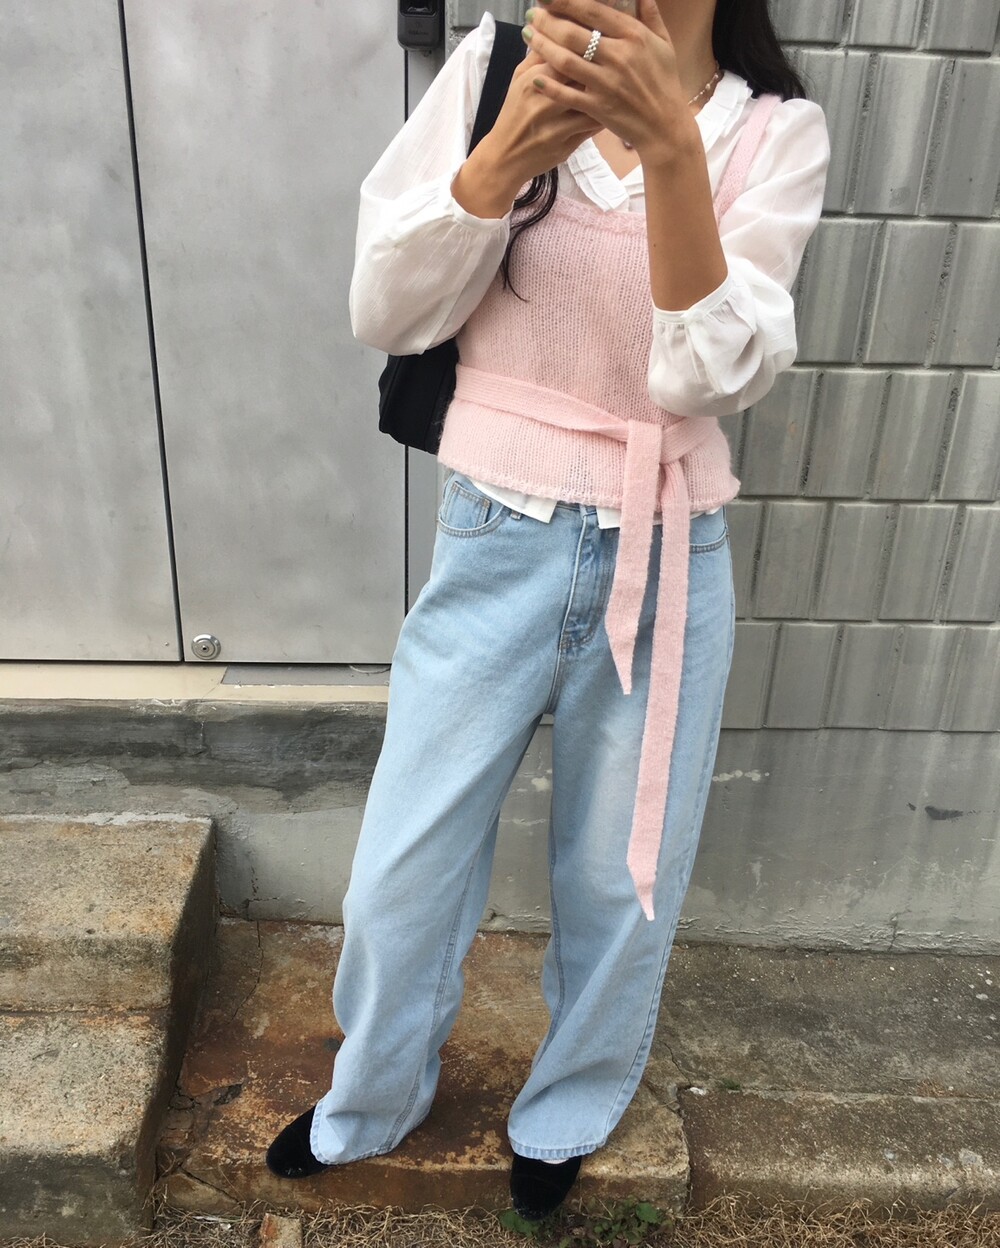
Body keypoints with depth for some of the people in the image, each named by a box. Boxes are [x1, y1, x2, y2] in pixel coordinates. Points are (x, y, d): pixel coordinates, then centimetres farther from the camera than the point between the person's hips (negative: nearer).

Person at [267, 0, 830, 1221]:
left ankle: (565, 1116, 47)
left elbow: (711, 372, -15)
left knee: (622, 883, 15)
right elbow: (387, 312, -8)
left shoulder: (776, 131, -2)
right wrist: (515, 139, -21)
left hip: (665, 568, 0)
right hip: (495, 547, 1)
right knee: (401, 876, 11)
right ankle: (368, 1103, 44)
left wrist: (669, 139, -25)